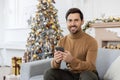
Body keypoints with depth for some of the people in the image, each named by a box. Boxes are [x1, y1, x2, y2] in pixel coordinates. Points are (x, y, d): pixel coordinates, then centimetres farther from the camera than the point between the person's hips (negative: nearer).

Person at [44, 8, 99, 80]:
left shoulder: (91, 41, -14)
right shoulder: (62, 41, -1)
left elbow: (90, 66, -21)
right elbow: (55, 67, -3)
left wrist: (72, 60, -37)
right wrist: (56, 61, -28)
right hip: (70, 74, 4)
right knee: (49, 73, -19)